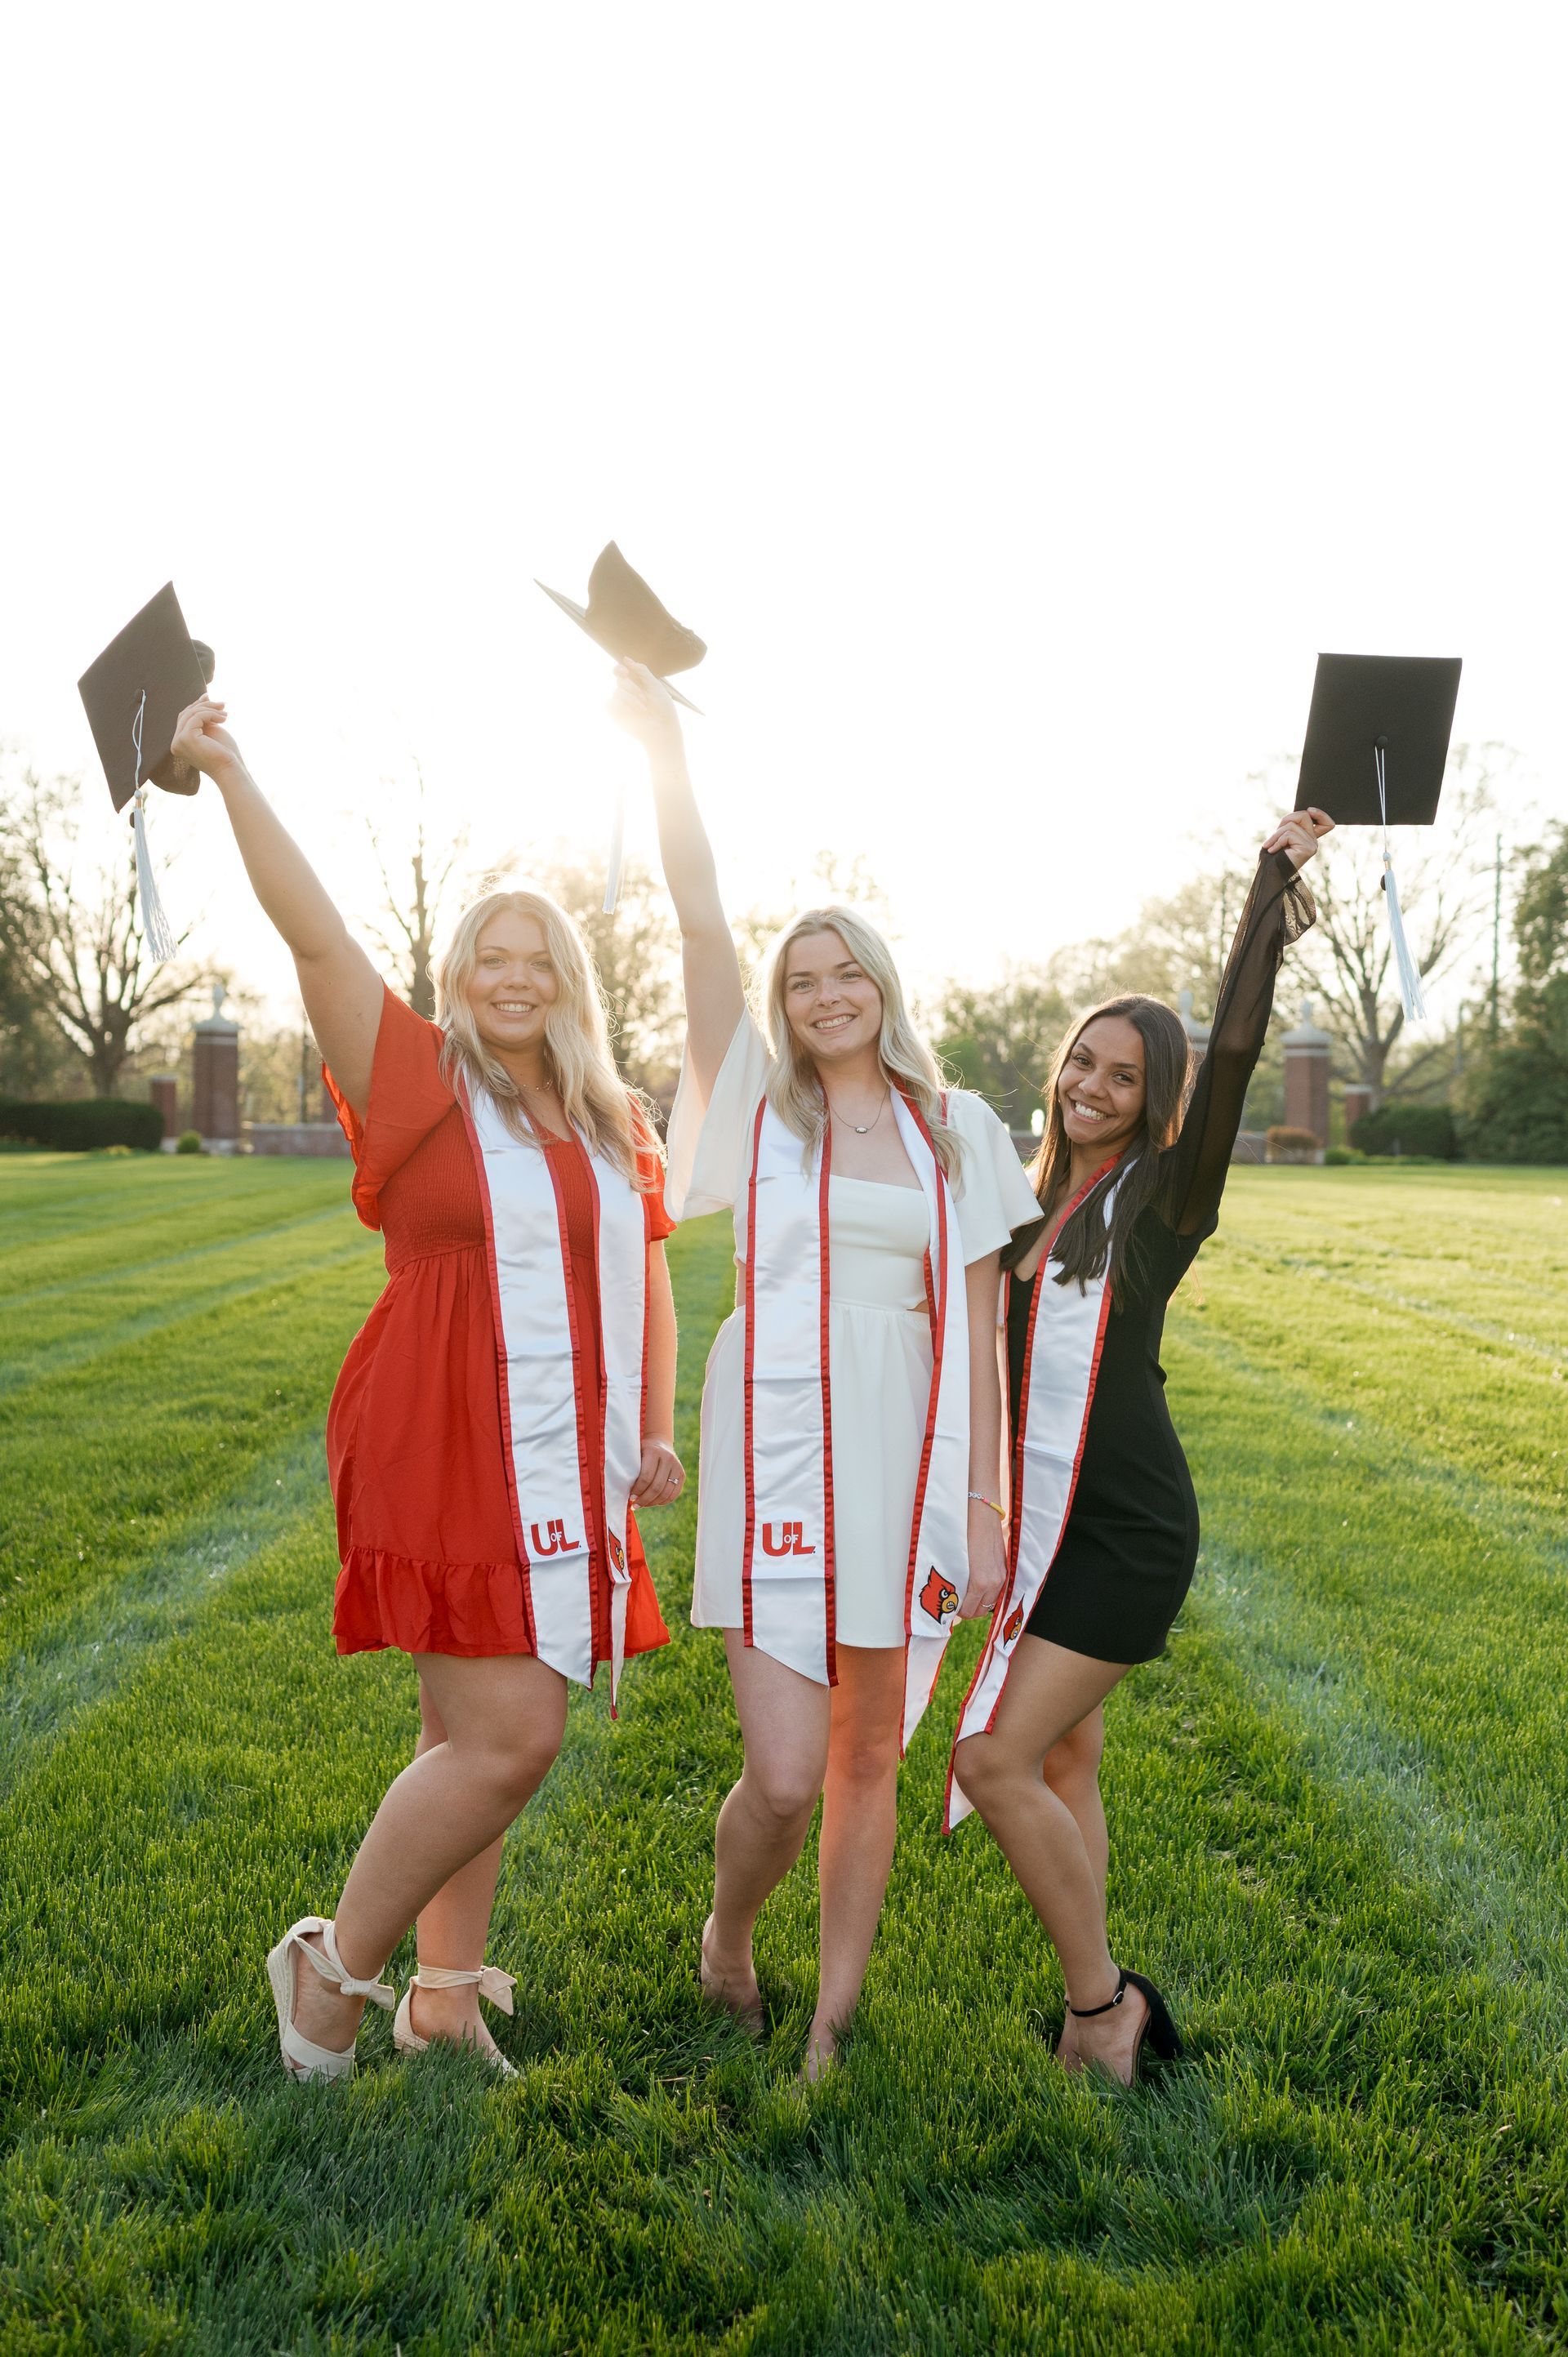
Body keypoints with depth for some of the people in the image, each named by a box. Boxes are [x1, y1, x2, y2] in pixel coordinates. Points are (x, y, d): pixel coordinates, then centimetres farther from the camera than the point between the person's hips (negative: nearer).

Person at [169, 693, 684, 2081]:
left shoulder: (615, 1125, 14)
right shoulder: (420, 1084, -2)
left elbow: (646, 1278, 19)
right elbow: (315, 934, -11)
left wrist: (656, 1432, 10)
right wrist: (229, 774, -11)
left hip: (564, 1471, 6)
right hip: (447, 1457, -6)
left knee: (477, 1742, 14)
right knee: (507, 1743, -9)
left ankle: (444, 1998, 29)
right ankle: (333, 1963, 14)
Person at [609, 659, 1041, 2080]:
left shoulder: (955, 1133, 8)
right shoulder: (761, 1104, 4)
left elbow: (977, 1333, 6)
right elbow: (704, 929, -6)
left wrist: (983, 1504, 2)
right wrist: (665, 752, -13)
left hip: (904, 1458, 2)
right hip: (775, 1454, -2)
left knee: (869, 1760, 11)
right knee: (784, 1777, -5)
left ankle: (833, 2029, 28)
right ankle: (727, 1936, 29)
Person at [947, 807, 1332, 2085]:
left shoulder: (1164, 1196, -7)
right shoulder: (1038, 1210, 11)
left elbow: (1235, 1049, -19)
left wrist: (1273, 886, -18)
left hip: (1128, 1525, -7)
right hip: (1048, 1518, 7)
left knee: (996, 1761, -11)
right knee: (1062, 1759, 13)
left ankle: (1104, 1999, 8)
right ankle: (1097, 2014, 26)